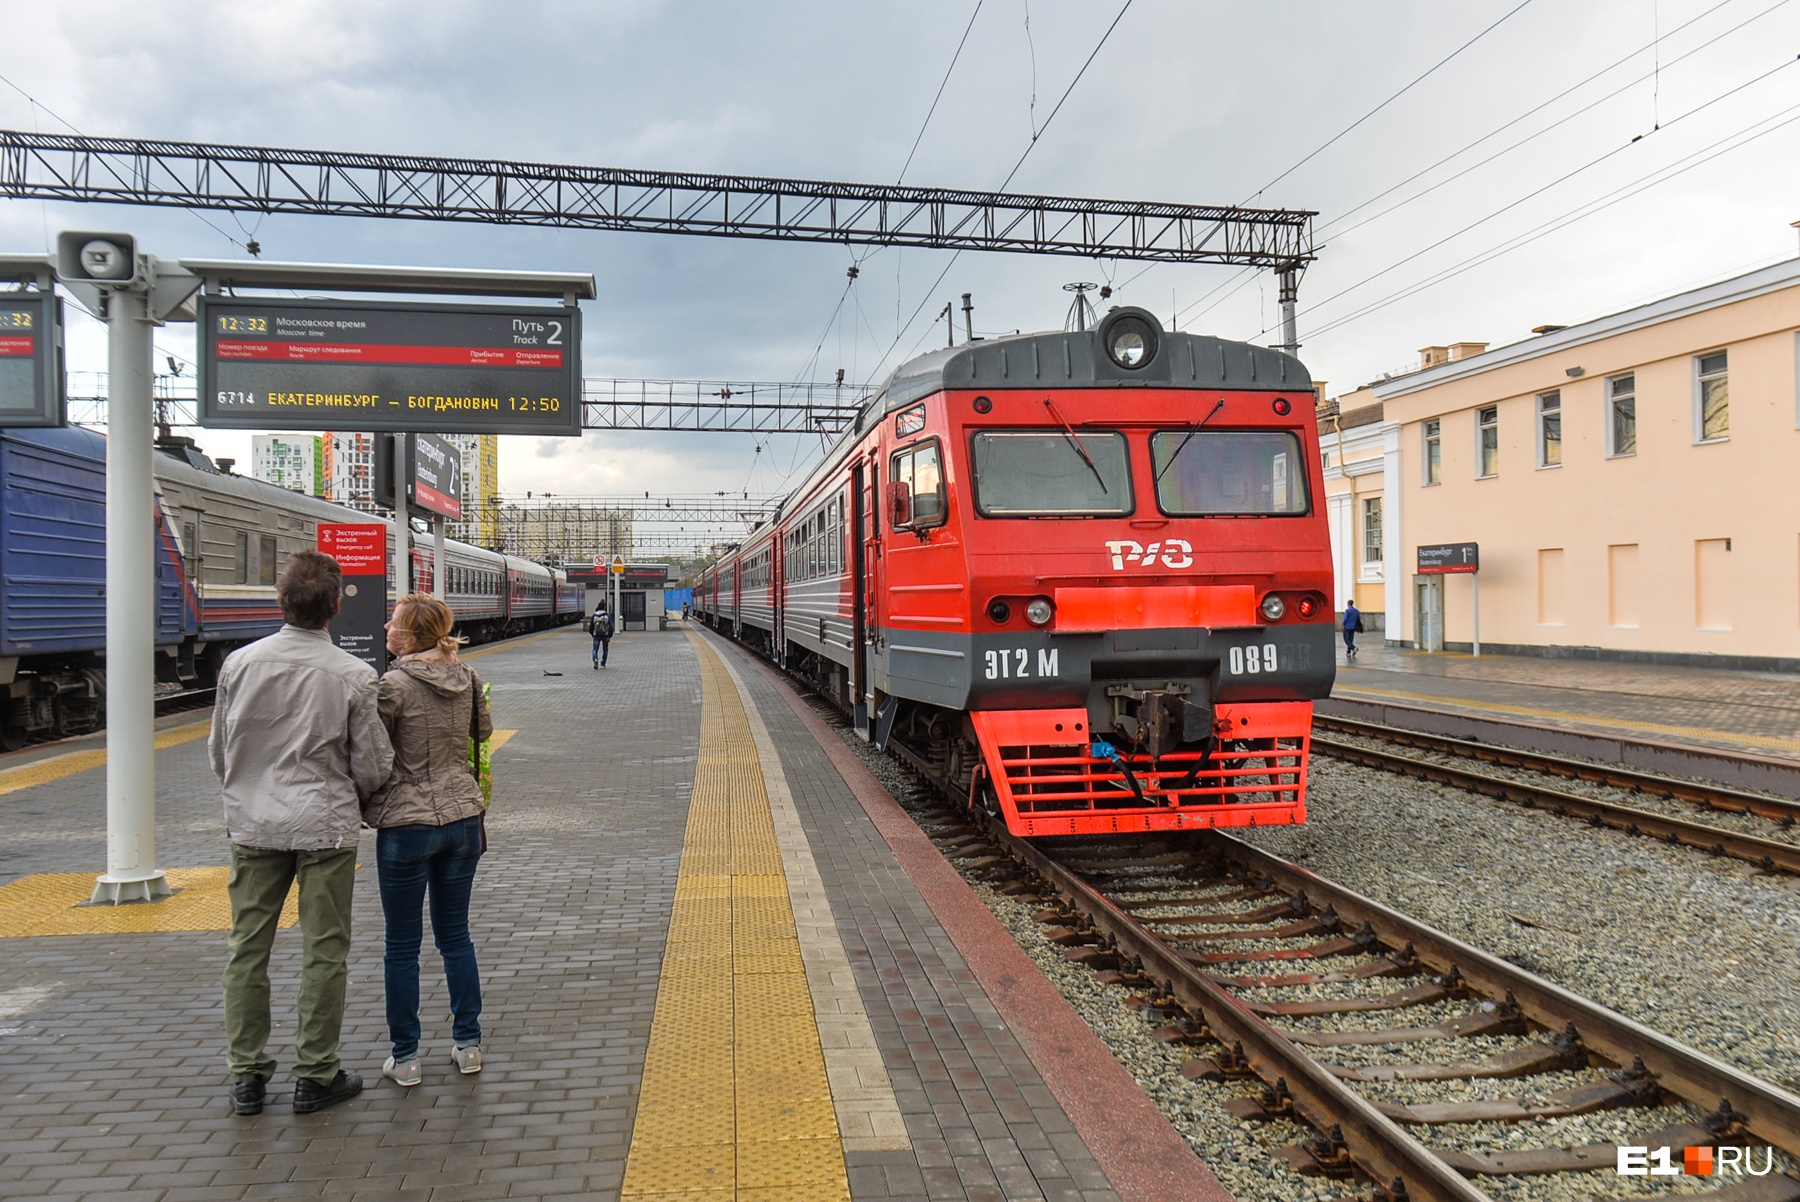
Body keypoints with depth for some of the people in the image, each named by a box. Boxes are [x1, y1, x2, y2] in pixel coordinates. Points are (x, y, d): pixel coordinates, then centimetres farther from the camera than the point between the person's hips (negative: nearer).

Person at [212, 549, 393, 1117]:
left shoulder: (239, 664, -4)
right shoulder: (353, 675, -13)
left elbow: (218, 750, 6)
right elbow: (372, 767, -8)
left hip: (253, 827, 3)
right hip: (326, 826, -3)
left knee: (247, 949, 13)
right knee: (324, 952, 7)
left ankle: (246, 1075, 21)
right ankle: (315, 1075, 15)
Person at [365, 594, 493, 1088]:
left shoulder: (392, 686, -15)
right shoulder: (468, 678, 1)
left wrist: (362, 808, 4)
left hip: (406, 825, -5)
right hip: (463, 818, 5)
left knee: (402, 946, 7)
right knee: (455, 935, 16)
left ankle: (405, 1058, 15)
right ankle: (468, 1045, 22)